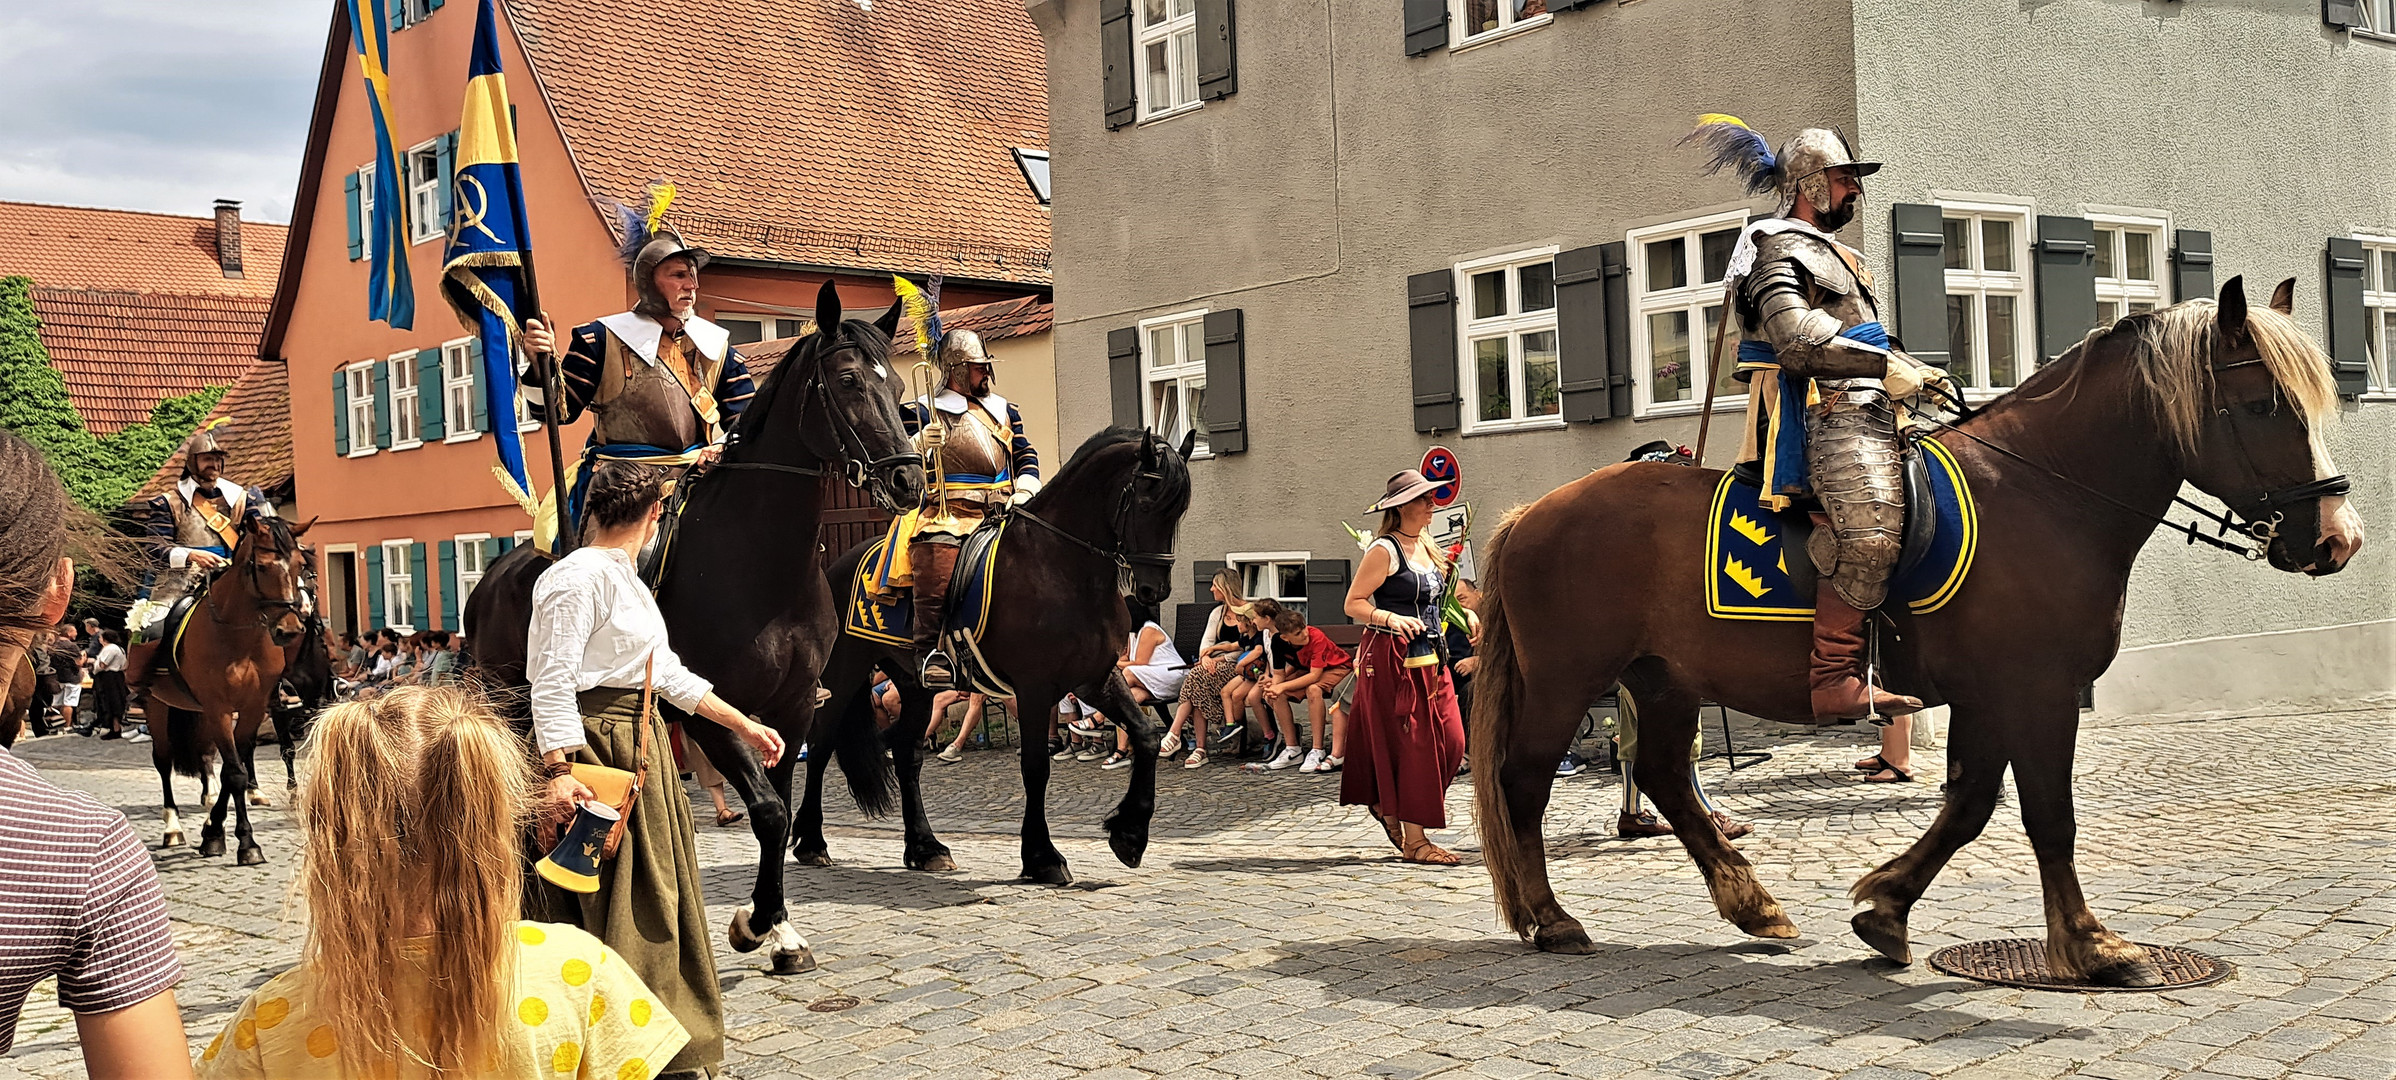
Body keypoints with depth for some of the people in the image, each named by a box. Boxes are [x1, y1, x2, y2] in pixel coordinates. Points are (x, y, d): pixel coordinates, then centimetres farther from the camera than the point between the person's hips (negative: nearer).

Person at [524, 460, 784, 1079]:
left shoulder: (626, 581, 17)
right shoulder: (579, 577, -14)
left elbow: (668, 673, 21)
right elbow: (553, 683, -20)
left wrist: (744, 726, 22)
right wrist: (558, 772, -28)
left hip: (640, 749, 10)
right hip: (589, 748, -10)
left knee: (655, 898, 15)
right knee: (598, 905, -4)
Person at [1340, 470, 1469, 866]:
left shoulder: (1426, 548, 15)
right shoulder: (1384, 550, -10)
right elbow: (1354, 603, -13)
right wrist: (1392, 619, -27)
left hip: (1428, 658, 8)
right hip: (1392, 659, -8)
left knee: (1450, 741, 1)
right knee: (1413, 745, -7)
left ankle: (1388, 804, 23)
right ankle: (1414, 841, -1)